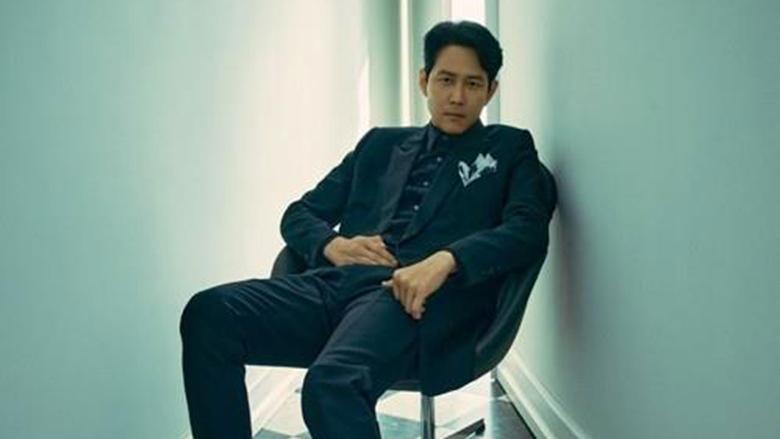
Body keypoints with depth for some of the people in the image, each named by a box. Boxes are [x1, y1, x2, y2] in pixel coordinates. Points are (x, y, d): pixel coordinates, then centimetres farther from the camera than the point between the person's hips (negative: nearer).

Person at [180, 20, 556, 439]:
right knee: (208, 314, -23)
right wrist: (332, 244, 0)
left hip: (417, 298, -4)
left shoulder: (509, 149, 18)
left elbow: (528, 231, 0)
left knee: (331, 382, -36)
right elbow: (299, 213, 25)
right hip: (337, 283, 5)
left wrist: (445, 260, -19)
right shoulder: (381, 144, 27)